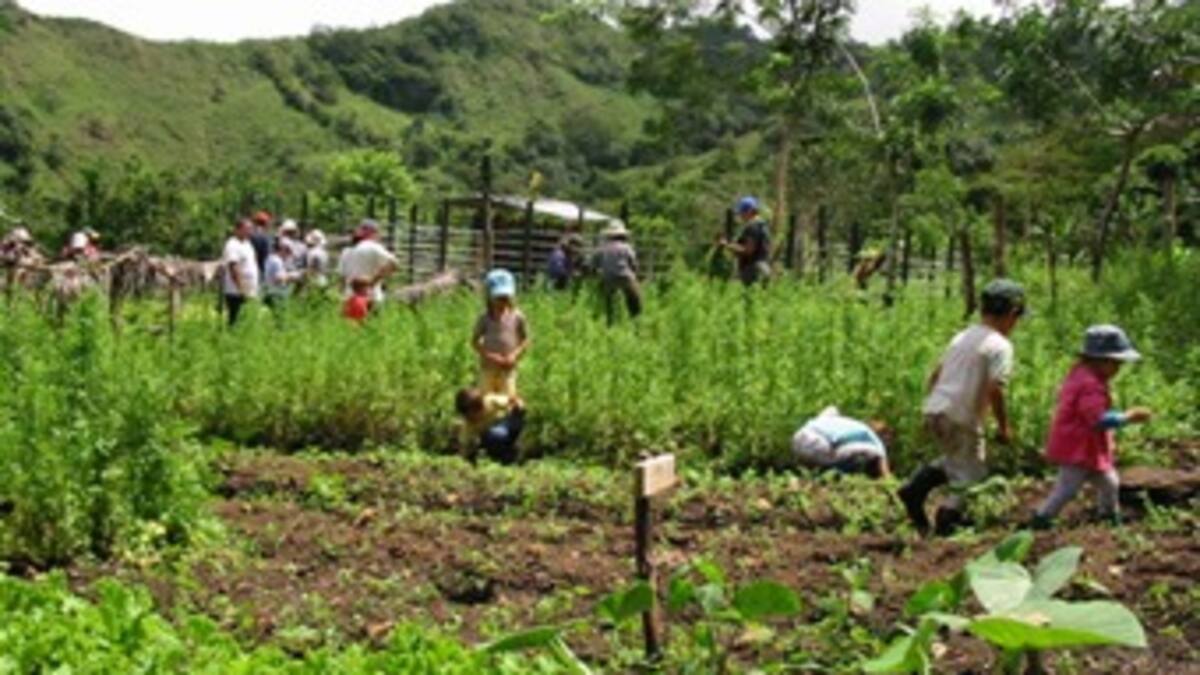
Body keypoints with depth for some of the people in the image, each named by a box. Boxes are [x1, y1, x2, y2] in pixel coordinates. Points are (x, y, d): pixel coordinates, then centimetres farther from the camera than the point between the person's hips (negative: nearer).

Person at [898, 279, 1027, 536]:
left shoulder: (963, 337, 15)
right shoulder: (1000, 346, -9)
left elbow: (935, 375, 18)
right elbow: (995, 390, -17)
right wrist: (1004, 426, -7)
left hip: (934, 410, 7)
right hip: (961, 418, -7)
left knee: (956, 459, 27)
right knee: (971, 474, 6)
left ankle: (916, 487, 11)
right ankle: (950, 512, -15)